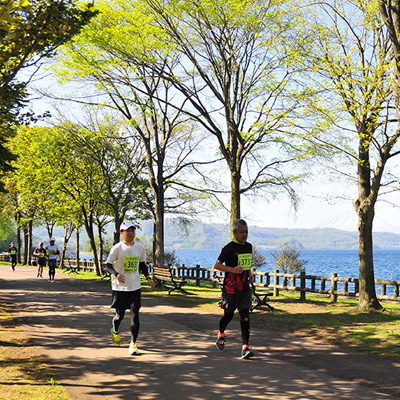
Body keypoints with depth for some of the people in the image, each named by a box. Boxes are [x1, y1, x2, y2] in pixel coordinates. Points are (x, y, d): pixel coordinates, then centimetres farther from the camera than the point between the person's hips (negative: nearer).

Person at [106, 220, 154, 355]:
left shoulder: (140, 248, 5)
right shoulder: (117, 248, -8)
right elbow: (108, 265, -6)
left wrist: (148, 278, 6)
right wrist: (117, 274, -25)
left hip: (135, 287, 3)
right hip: (119, 287, -3)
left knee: (135, 315, -5)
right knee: (120, 315, 7)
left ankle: (133, 344, 1)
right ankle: (115, 331, 41)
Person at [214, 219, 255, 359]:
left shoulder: (248, 247, 10)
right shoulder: (229, 248, -10)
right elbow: (217, 265, -8)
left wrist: (250, 274, 9)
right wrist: (232, 269, -19)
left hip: (245, 288, 5)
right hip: (230, 288, -4)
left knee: (245, 316, -6)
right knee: (228, 315, 8)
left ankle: (245, 347, -9)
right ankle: (221, 334, 39)